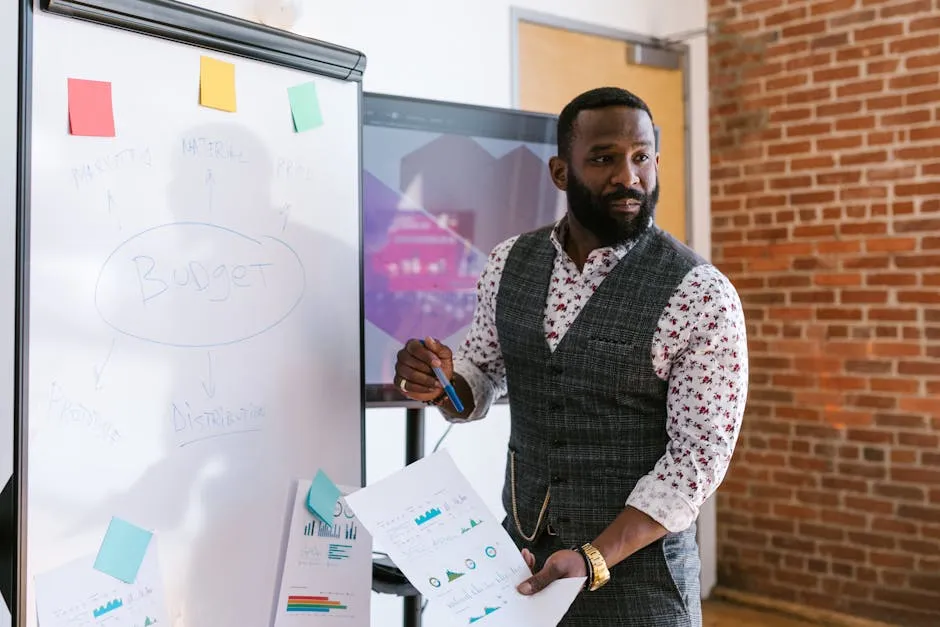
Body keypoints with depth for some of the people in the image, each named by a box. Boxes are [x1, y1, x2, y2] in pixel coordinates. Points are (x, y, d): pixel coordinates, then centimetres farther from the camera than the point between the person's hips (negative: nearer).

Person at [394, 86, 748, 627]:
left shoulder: (702, 296, -15)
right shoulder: (510, 263, -2)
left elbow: (700, 455, -15)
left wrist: (594, 559, -23)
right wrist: (442, 383, -13)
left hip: (634, 565, -4)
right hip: (519, 555, 4)